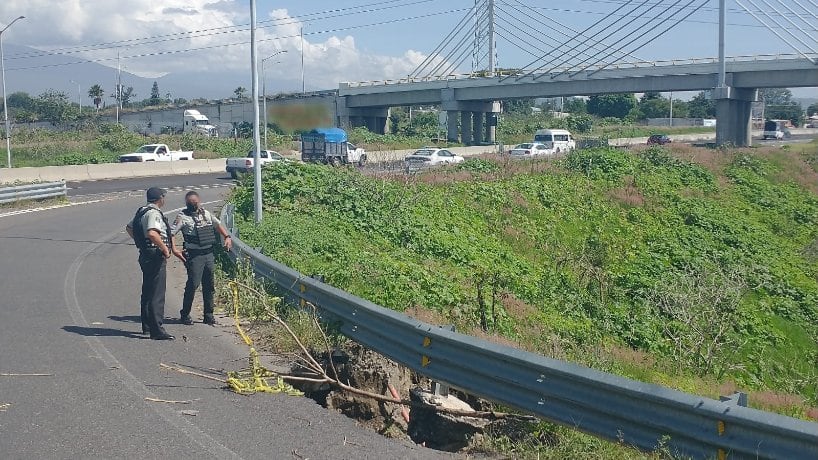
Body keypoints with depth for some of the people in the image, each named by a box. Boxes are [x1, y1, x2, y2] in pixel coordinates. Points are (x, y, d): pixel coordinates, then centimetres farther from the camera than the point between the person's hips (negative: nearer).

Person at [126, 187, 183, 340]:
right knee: (157, 294, -10)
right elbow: (152, 233, -33)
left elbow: (129, 227, 28)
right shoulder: (154, 213, -16)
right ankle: (156, 330, -11)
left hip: (145, 255, 10)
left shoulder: (142, 212, 13)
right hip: (155, 256, -10)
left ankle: (147, 326, 30)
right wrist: (165, 248, -23)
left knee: (147, 292, 19)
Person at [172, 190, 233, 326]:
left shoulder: (206, 213, 13)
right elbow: (171, 233, -11)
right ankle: (185, 315, 3)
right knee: (193, 284, -10)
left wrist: (227, 237, 12)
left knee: (209, 285, 9)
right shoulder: (183, 217, -5)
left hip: (209, 254, 6)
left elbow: (218, 225, 26)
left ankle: (209, 315, 19)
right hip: (194, 255, -6)